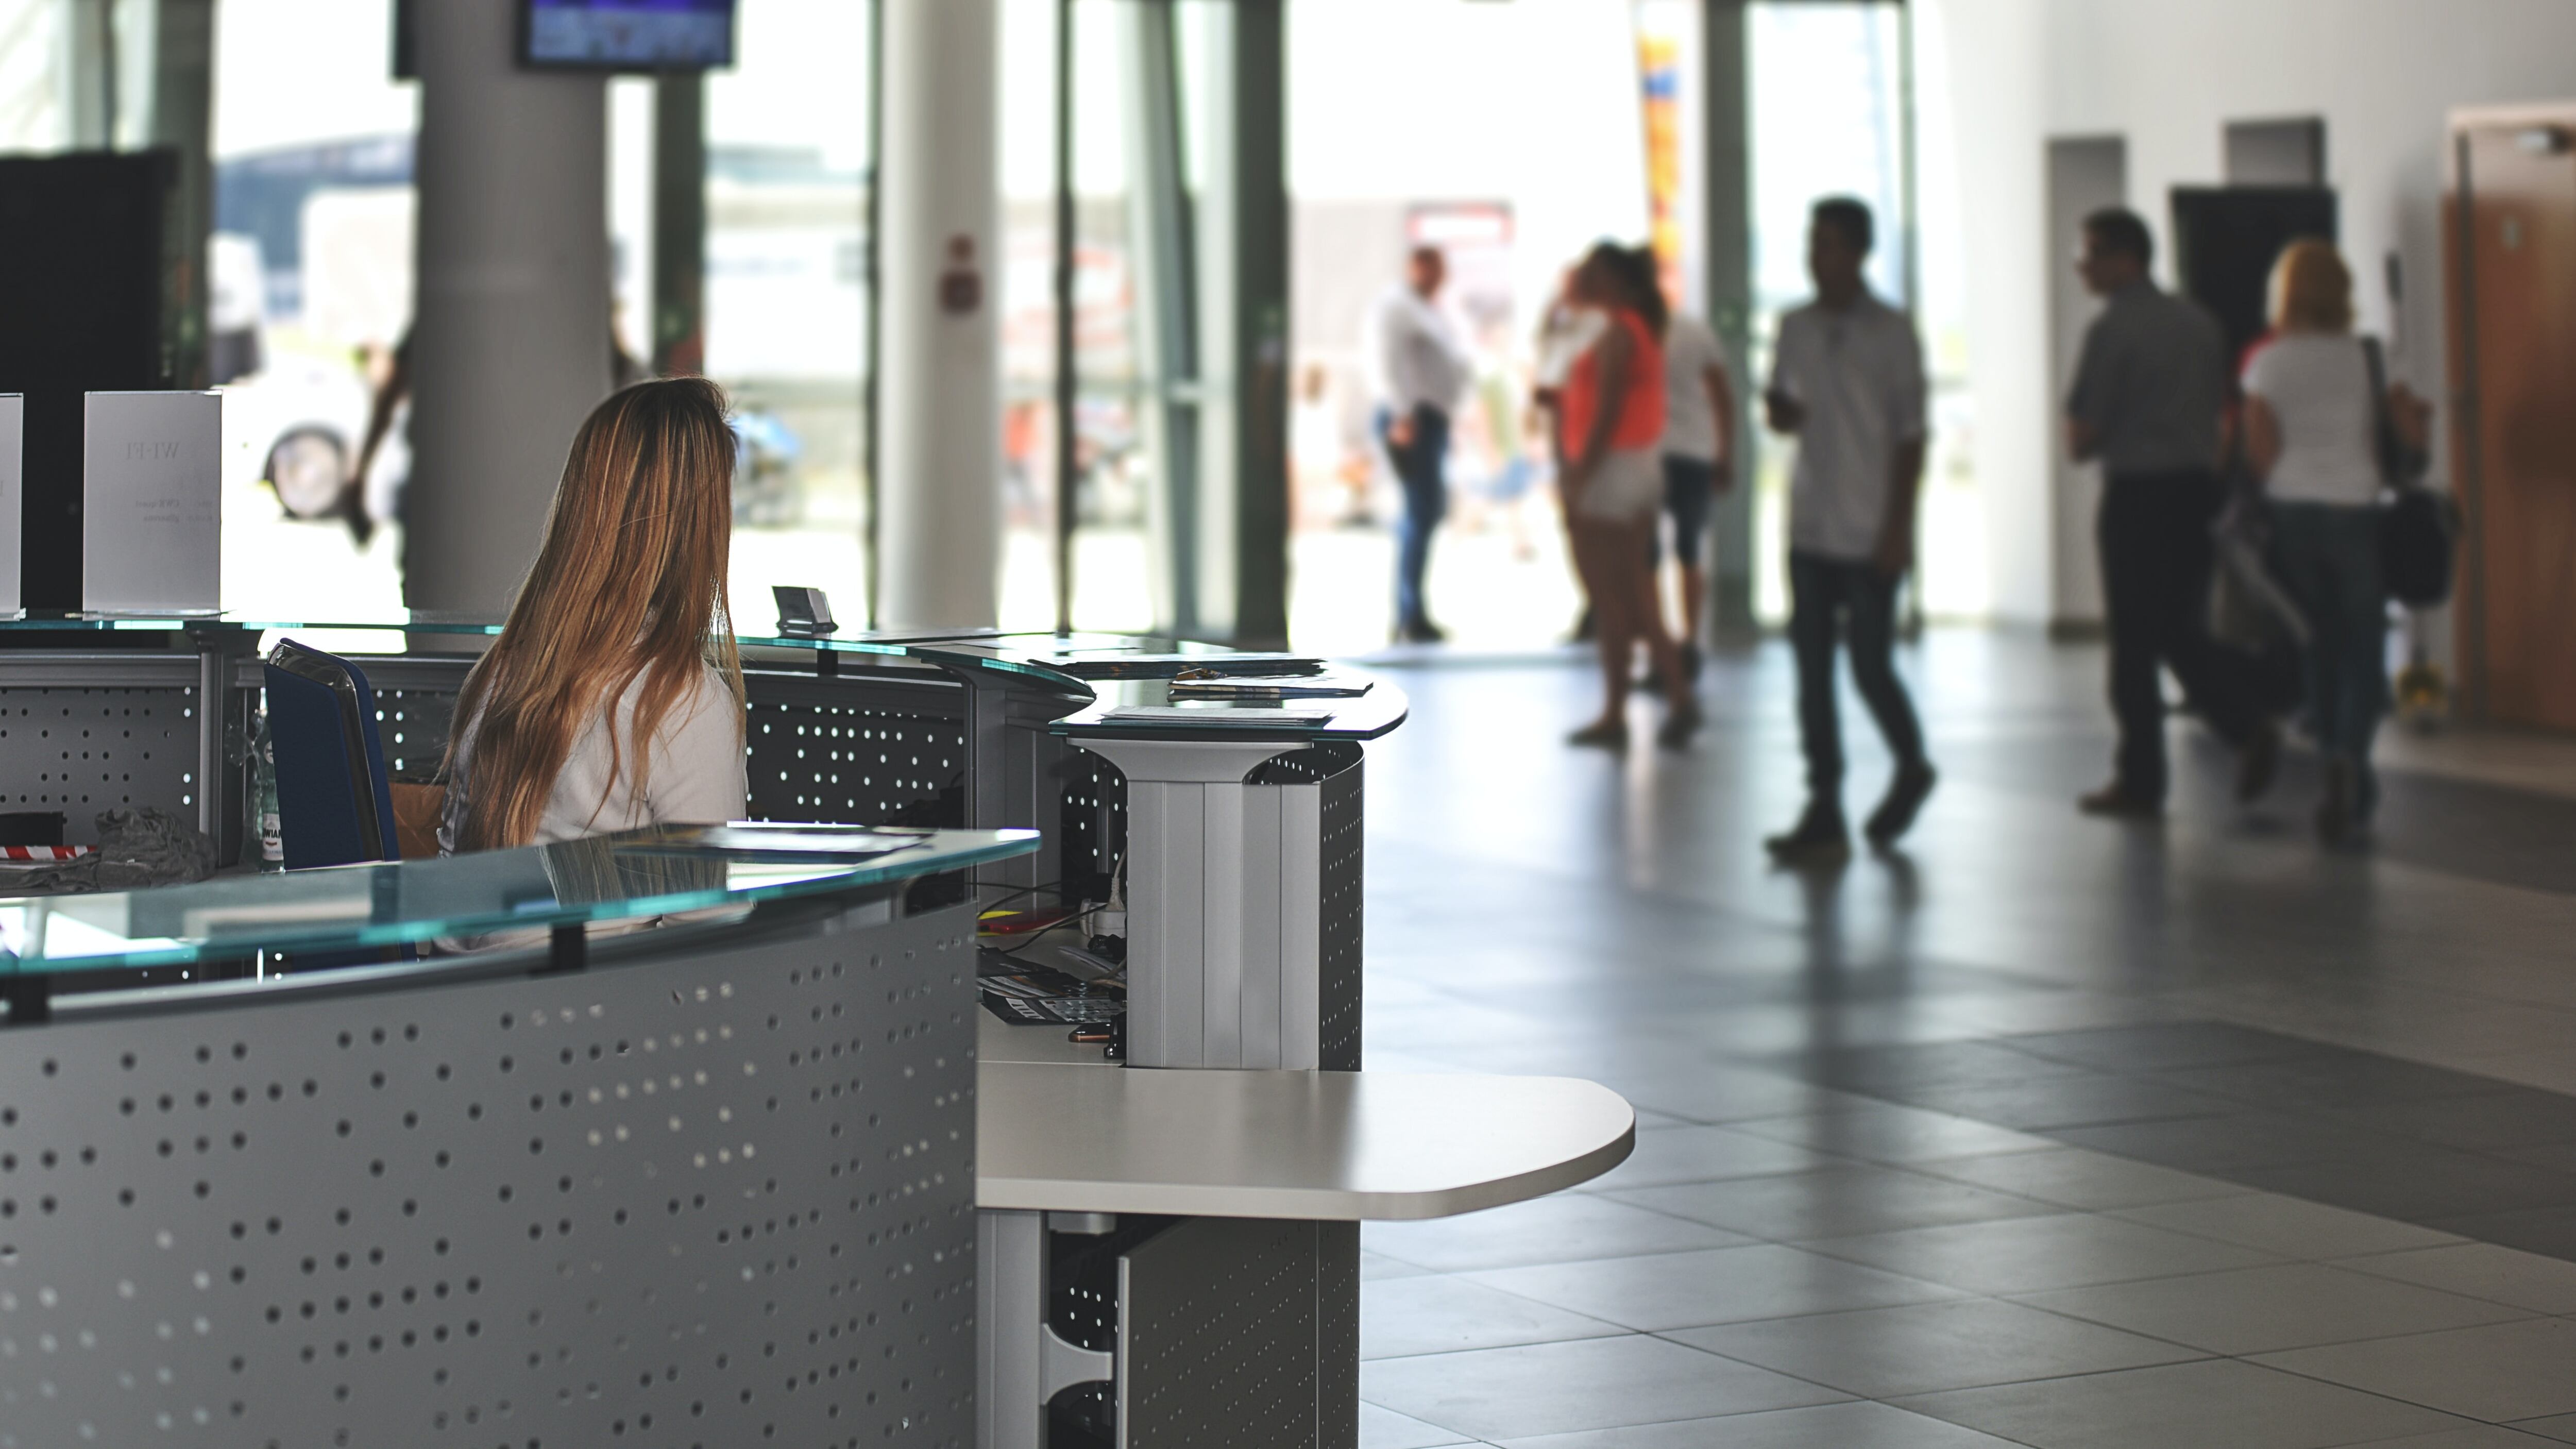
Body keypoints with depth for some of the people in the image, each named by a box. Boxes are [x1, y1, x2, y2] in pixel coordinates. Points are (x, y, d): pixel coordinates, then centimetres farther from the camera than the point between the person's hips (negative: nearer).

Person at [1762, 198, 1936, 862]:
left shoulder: (1891, 332, -5)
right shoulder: (1796, 328, 8)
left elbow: (1910, 436, -5)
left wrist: (1898, 529, -11)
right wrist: (1779, 410, -9)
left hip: (1870, 533, -4)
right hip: (1811, 529, 4)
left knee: (1871, 667, -1)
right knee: (1813, 670, 1)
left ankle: (1912, 768, 26)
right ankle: (1824, 816, 4)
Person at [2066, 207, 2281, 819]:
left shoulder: (2112, 329, -12)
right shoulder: (2199, 322, 10)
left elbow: (2080, 438, -12)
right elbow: (2222, 412, 15)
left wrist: (2090, 443, 8)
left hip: (2137, 494, -7)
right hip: (2199, 486, 7)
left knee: (2134, 642, 2)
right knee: (2183, 631, 16)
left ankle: (2140, 781, 7)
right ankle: (2248, 727, -3)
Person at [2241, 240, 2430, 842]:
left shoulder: (2266, 364, -2)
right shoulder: (2368, 359, -3)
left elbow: (2259, 455, -4)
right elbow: (2409, 437, -5)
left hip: (2291, 514, 2)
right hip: (2356, 513, -2)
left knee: (2318, 650, 13)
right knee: (2363, 651, 2)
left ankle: (2351, 789, 19)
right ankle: (2350, 758, -22)